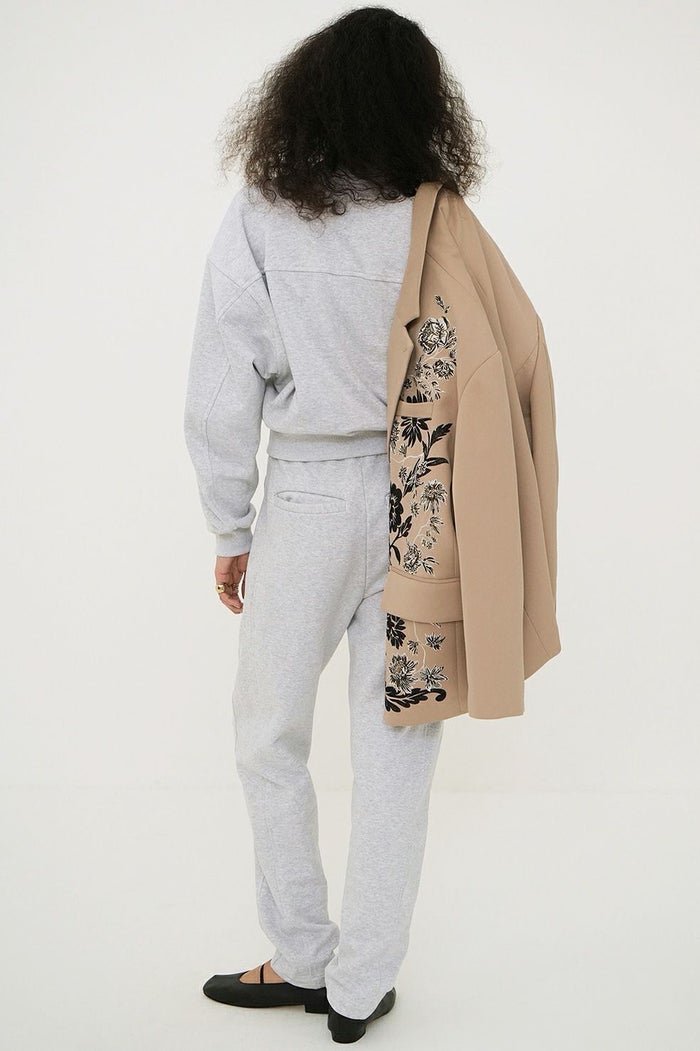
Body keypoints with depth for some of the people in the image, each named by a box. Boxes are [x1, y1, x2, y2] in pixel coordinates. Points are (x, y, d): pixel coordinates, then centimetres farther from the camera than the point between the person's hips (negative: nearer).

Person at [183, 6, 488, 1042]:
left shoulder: (258, 224, -8)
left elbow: (222, 396, -7)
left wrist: (231, 530, 5)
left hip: (310, 500, -2)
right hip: (421, 502, 2)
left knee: (271, 736, 16)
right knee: (396, 744, 11)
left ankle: (304, 960, 27)